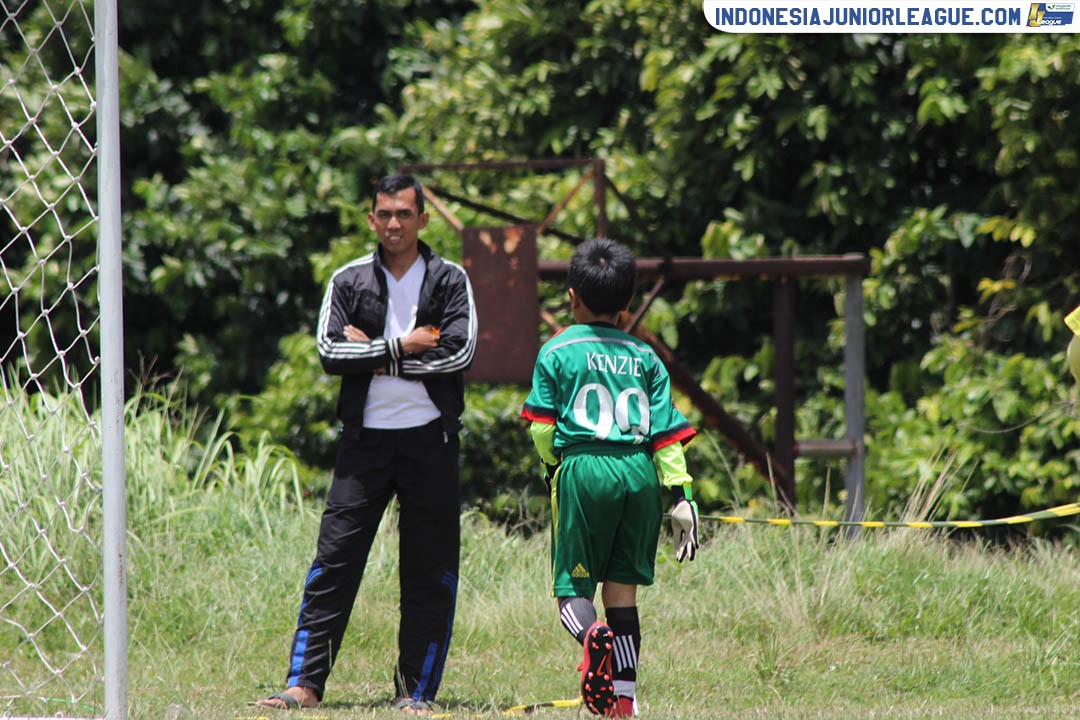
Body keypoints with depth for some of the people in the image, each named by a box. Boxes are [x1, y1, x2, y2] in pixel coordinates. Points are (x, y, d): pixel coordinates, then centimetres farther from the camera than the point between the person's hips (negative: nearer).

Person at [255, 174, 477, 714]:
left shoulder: (449, 280, 5)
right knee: (334, 559, -4)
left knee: (430, 571, 1)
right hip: (365, 438, 1)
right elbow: (330, 351, -5)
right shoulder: (349, 281, 8)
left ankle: (416, 690, 6)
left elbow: (460, 352, -10)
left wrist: (376, 357, -9)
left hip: (430, 439, -1)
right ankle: (304, 683, -6)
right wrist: (403, 347, -12)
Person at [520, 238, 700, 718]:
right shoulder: (645, 358, 12)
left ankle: (591, 636, -32)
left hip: (584, 468, -3)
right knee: (623, 589, 10)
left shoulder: (556, 352, 4)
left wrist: (555, 466, 20)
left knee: (572, 585, 2)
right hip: (641, 472, 3)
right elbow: (667, 432, 7)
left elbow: (542, 430, 0)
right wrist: (681, 498, 8)